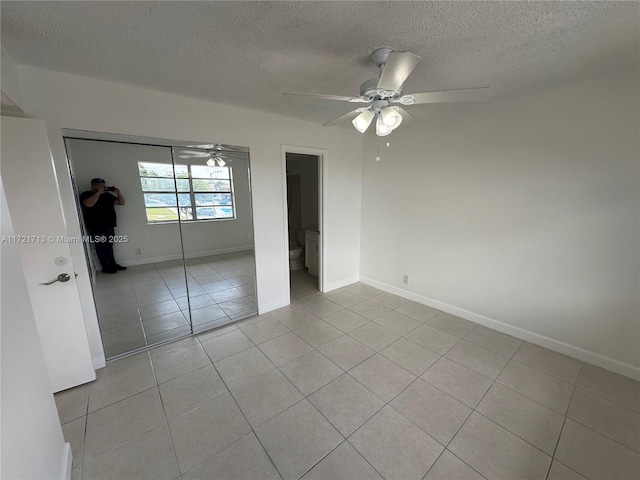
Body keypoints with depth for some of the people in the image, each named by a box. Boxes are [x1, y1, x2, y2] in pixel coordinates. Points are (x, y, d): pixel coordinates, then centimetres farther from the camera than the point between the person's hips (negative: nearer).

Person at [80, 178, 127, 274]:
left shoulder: (107, 195, 11)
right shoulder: (86, 195, -5)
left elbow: (121, 202, 11)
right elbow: (89, 204, -27)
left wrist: (119, 193, -6)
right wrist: (99, 192, -22)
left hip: (109, 226, 6)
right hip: (96, 228, -6)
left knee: (109, 246, 15)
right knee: (101, 247, 2)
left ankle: (113, 264, 24)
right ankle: (106, 267, 10)